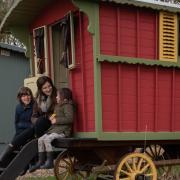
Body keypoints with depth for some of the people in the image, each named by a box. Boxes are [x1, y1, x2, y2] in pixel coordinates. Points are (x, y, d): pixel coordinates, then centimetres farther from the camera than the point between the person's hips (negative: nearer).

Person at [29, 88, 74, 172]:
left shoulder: (68, 106, -8)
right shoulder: (58, 106, 23)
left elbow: (70, 118, -22)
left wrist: (56, 120, -17)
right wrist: (51, 117, 12)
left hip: (63, 131, -10)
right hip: (54, 129, 10)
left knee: (47, 139, -26)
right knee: (40, 140, -5)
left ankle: (50, 162, -20)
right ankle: (41, 161, -2)